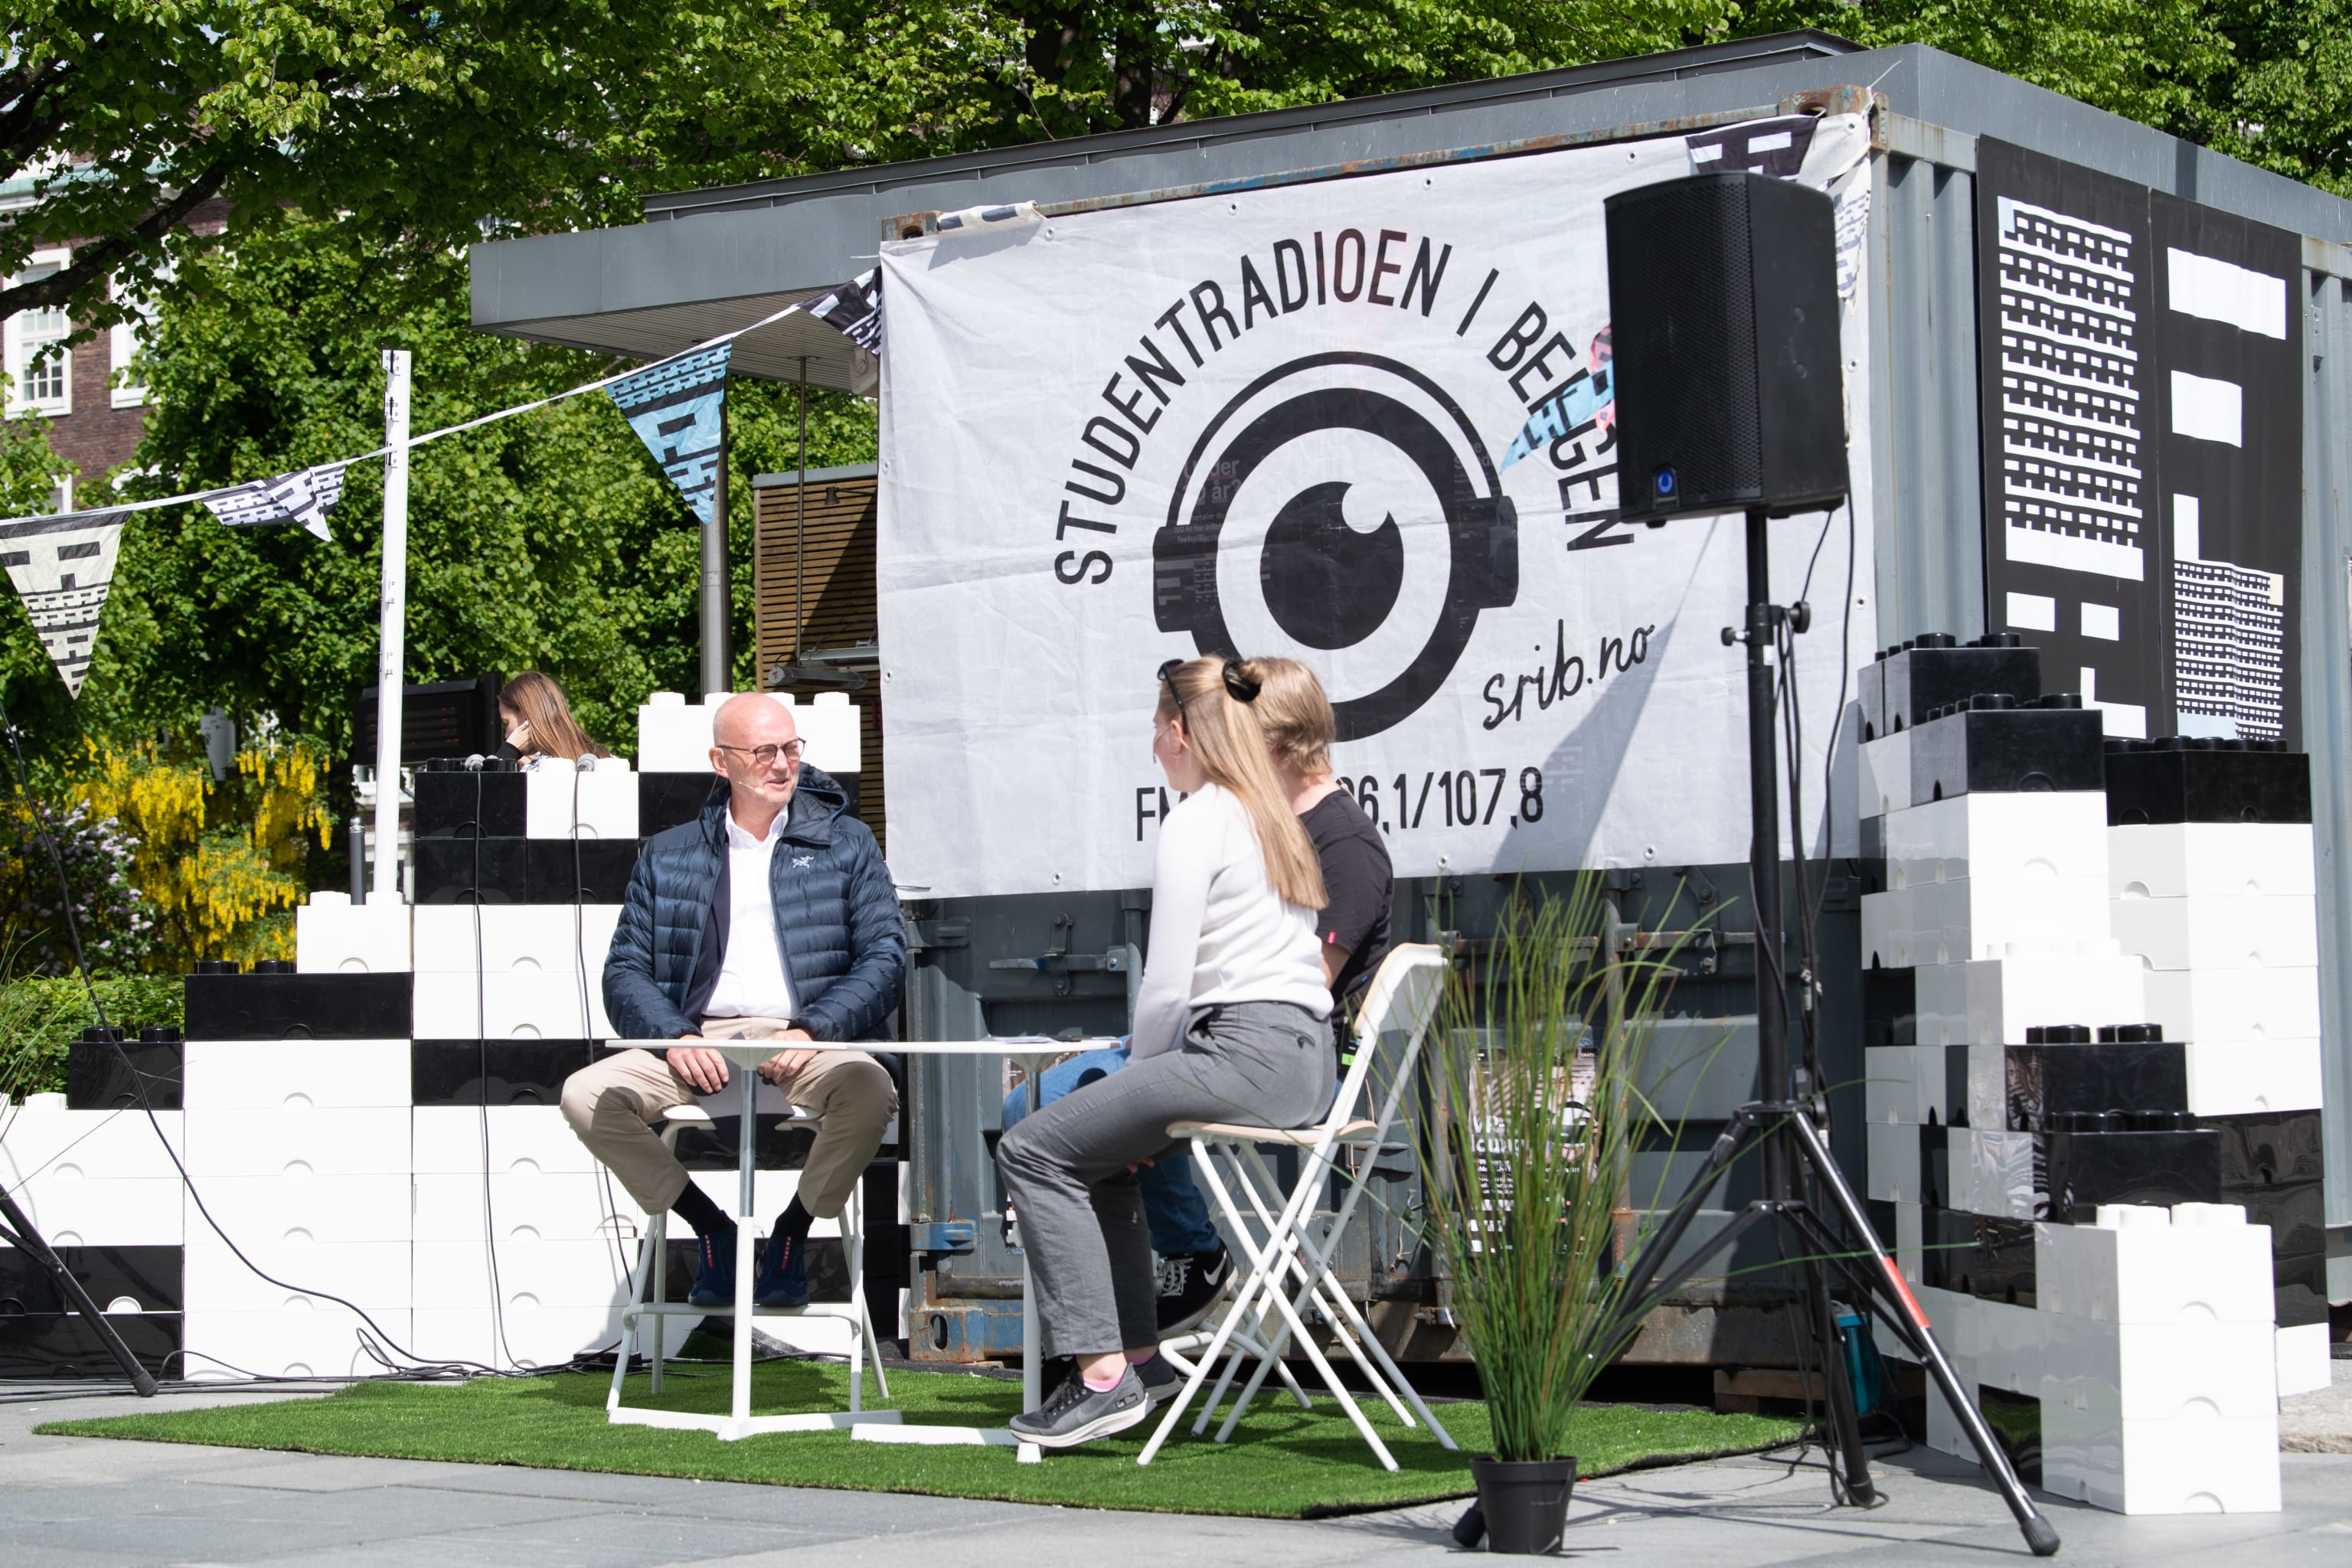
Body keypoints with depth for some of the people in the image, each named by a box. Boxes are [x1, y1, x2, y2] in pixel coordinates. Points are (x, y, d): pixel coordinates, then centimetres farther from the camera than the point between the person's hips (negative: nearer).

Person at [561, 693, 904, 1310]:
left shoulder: (846, 844, 15)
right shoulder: (667, 856, 18)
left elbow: (885, 957, 5)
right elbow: (625, 971, 10)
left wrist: (813, 1032, -12)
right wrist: (675, 1038, -11)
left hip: (803, 1044, -2)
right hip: (699, 1044, 2)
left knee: (868, 1088, -36)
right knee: (587, 1095, -26)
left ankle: (793, 1231, -7)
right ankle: (712, 1230, -5)